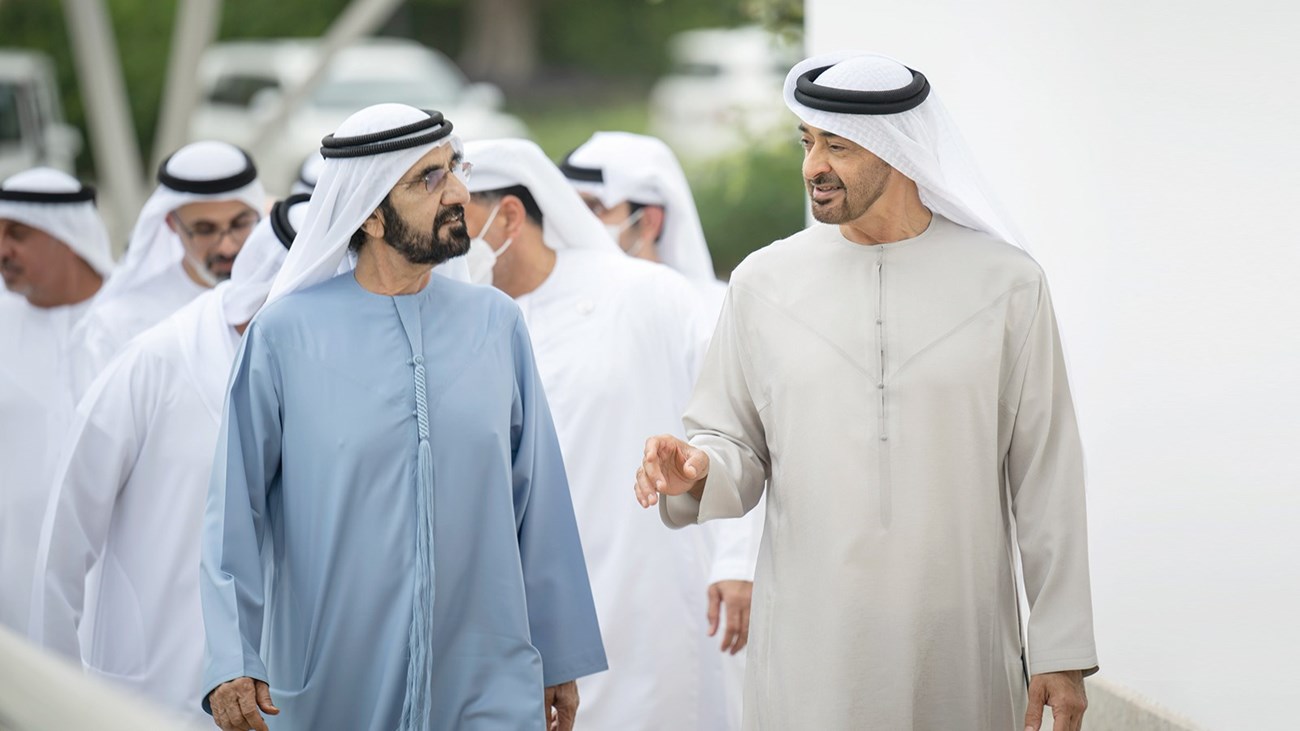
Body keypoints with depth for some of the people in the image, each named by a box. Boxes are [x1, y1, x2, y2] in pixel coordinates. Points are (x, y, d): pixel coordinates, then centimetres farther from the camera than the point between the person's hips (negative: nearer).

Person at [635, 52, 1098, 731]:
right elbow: (738, 446, 9)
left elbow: (1044, 475, 1)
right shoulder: (763, 281, 5)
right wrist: (698, 472, -15)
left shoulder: (1006, 282, 0)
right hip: (810, 649, 1)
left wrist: (1062, 650, -1)